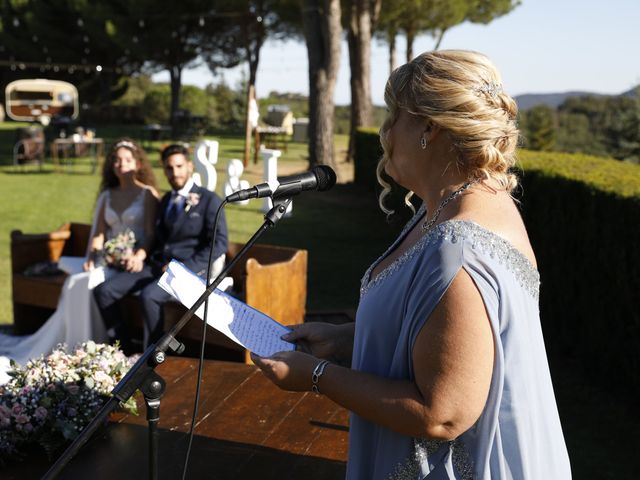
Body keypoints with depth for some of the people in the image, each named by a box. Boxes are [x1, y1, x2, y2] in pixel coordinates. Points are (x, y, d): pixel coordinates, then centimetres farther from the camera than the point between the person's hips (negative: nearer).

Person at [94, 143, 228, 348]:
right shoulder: (166, 200, 20)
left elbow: (219, 244, -9)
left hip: (191, 269, -7)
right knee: (104, 290, -11)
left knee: (149, 295, -34)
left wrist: (184, 268, -16)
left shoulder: (209, 200, -2)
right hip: (157, 265, 7)